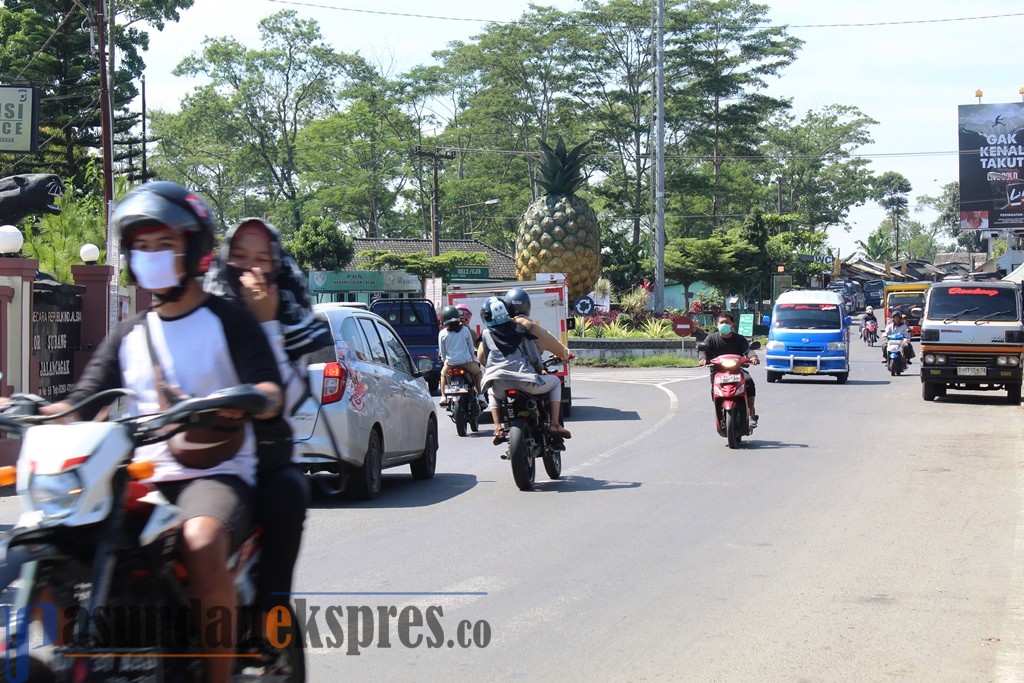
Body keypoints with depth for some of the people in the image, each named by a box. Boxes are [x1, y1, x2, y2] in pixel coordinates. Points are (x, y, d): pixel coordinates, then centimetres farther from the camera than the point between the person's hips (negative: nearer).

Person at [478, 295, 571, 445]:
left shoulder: (486, 334, 11)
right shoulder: (520, 330, 12)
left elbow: (480, 358, 17)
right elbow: (535, 357, 10)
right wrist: (540, 369, 30)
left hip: (498, 382, 2)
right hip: (524, 380, -2)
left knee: (492, 393, 40)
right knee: (555, 382, 24)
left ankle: (498, 429, 20)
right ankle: (555, 424, 11)